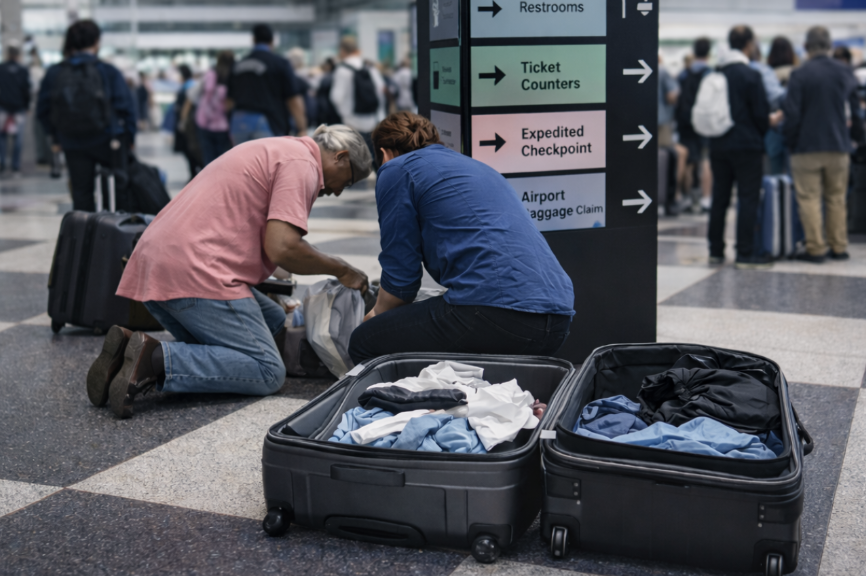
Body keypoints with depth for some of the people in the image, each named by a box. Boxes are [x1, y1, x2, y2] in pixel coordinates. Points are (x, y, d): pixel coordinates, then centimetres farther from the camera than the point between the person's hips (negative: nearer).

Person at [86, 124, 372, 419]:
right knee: (267, 372, -8)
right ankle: (156, 359, -22)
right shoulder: (302, 163, -2)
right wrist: (341, 270, 2)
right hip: (196, 271, -10)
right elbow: (281, 248, -14)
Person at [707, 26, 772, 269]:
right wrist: (763, 132, 9)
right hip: (746, 145, -6)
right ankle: (745, 254, -2)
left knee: (719, 198, 11)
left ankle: (716, 250, 15)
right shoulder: (750, 75, -12)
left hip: (718, 145, 6)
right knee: (748, 199, -2)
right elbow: (761, 113, -10)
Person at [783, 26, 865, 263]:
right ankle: (839, 247, 15)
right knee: (837, 198, 12)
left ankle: (815, 249, -1)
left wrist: (790, 141, 1)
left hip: (807, 146, -4)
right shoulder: (845, 72, 4)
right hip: (839, 146, 4)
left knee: (809, 199, 0)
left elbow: (792, 113, -10)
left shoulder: (799, 74, -10)